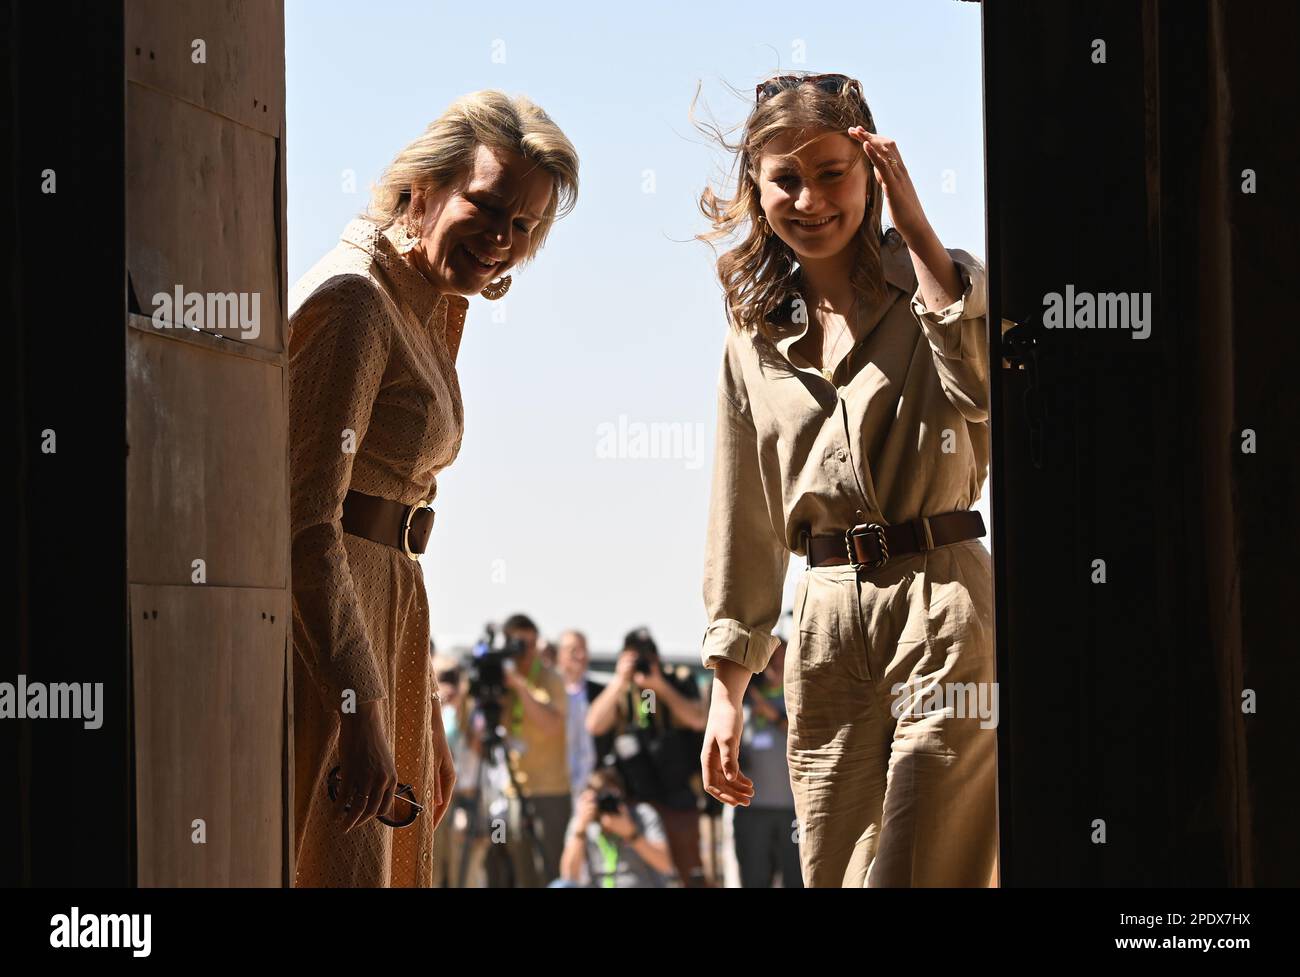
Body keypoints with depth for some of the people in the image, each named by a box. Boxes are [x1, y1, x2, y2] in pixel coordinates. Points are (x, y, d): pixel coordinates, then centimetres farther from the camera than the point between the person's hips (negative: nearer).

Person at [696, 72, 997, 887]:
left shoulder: (936, 283, 2)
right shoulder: (756, 337, 14)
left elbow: (980, 386, -22)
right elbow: (745, 523, 18)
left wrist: (915, 225, -16)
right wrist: (728, 691, 14)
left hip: (940, 601, -5)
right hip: (827, 620, 5)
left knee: (920, 871, -12)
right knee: (833, 873, 4)